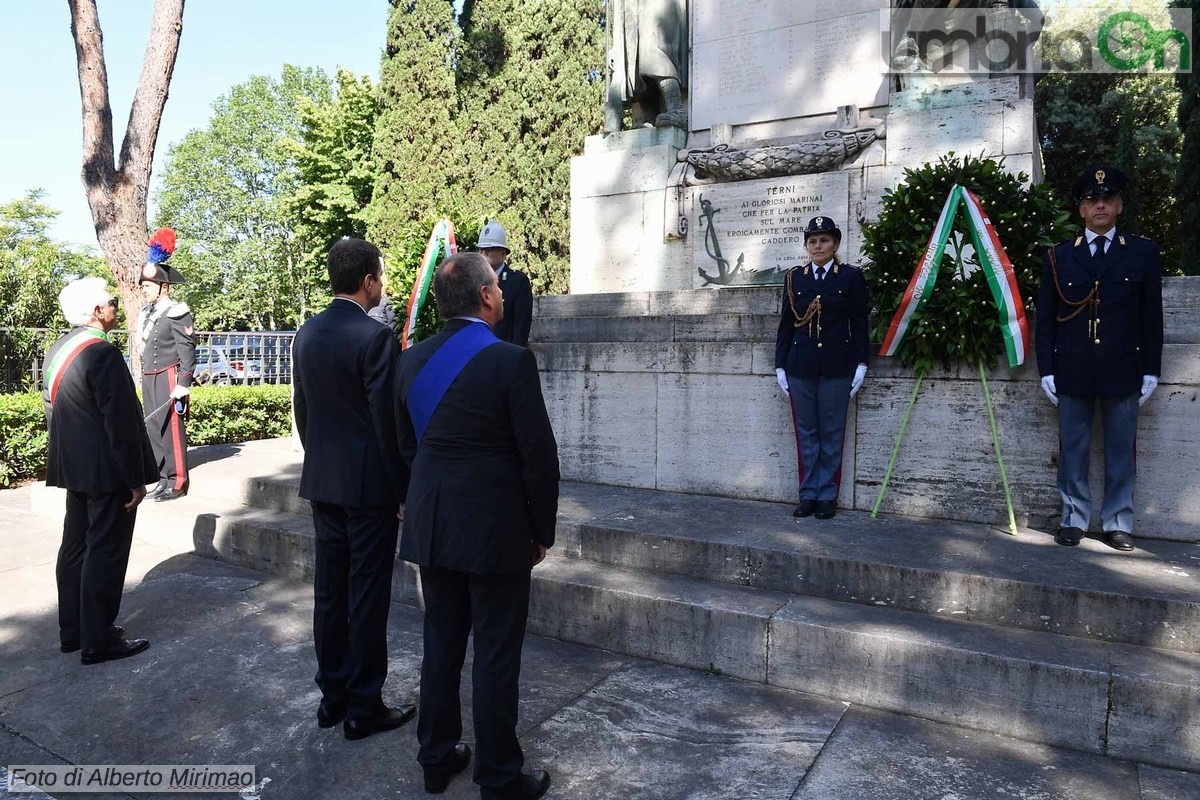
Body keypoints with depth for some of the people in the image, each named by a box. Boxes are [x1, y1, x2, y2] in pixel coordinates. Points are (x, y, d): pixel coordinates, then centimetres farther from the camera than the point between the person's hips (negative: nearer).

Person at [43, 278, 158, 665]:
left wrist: (69, 457, 23)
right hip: (108, 471, -10)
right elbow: (120, 424, -21)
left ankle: (72, 630, 28)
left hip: (75, 467, 10)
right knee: (105, 553, -1)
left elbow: (52, 410, 16)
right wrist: (136, 479, -16)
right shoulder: (103, 353, -20)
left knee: (75, 547, 17)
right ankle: (98, 640, 9)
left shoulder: (57, 350, 9)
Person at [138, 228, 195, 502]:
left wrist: (184, 384, -18)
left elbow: (187, 349, -14)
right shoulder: (148, 313, 14)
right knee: (154, 427, 10)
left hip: (169, 378, -8)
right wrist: (145, 380, 19)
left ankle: (177, 482, -1)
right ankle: (163, 477, 19)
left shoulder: (176, 312, -10)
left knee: (171, 428, -6)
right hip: (150, 378, 9)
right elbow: (146, 348, 19)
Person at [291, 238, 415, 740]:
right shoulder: (375, 336, -17)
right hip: (369, 483, -7)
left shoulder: (307, 334, 7)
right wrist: (403, 487, -8)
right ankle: (364, 707, 14)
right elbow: (387, 419, -17)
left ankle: (332, 697, 27)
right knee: (367, 595, 2)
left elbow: (302, 410, 12)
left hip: (322, 480, 8)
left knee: (330, 591, 15)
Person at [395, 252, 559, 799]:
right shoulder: (511, 361, -17)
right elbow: (540, 456, -14)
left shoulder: (412, 360, 3)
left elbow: (407, 445, 11)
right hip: (496, 531, -6)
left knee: (441, 644, 19)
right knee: (496, 657, 6)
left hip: (431, 527, 6)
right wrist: (542, 531, -2)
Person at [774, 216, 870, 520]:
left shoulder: (851, 276, 2)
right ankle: (808, 495, 15)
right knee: (806, 432, 6)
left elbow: (859, 324, 2)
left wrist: (861, 365, -3)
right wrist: (780, 365, 6)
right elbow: (785, 323, 9)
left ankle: (827, 496, 13)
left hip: (836, 366, -2)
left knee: (831, 433, 3)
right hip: (800, 366, 2)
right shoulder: (794, 277, 8)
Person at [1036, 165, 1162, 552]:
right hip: (1071, 372, 0)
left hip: (1123, 371, 0)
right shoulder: (1058, 256, 6)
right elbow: (1045, 318, 5)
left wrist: (1151, 371, 1)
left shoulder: (1144, 252, 6)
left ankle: (1118, 523, 16)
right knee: (1072, 450, 5)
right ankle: (1074, 519, 15)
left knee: (1121, 451, 6)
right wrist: (1046, 370, -1)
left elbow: (1152, 317, 5)